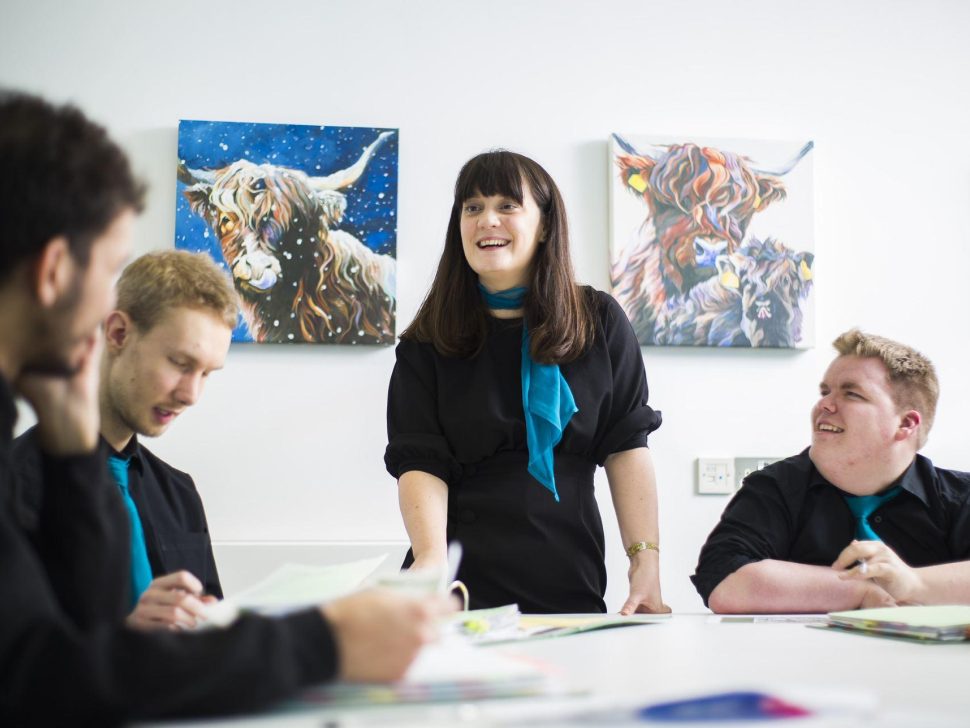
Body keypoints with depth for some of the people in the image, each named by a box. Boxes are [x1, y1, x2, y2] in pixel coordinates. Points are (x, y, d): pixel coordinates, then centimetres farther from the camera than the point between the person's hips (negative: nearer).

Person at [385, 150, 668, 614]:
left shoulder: (600, 323, 4)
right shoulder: (428, 344, 2)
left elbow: (626, 445, 1)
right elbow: (419, 462, -8)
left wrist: (646, 559, -8)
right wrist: (431, 556, -26)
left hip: (570, 584, 1)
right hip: (462, 582, -1)